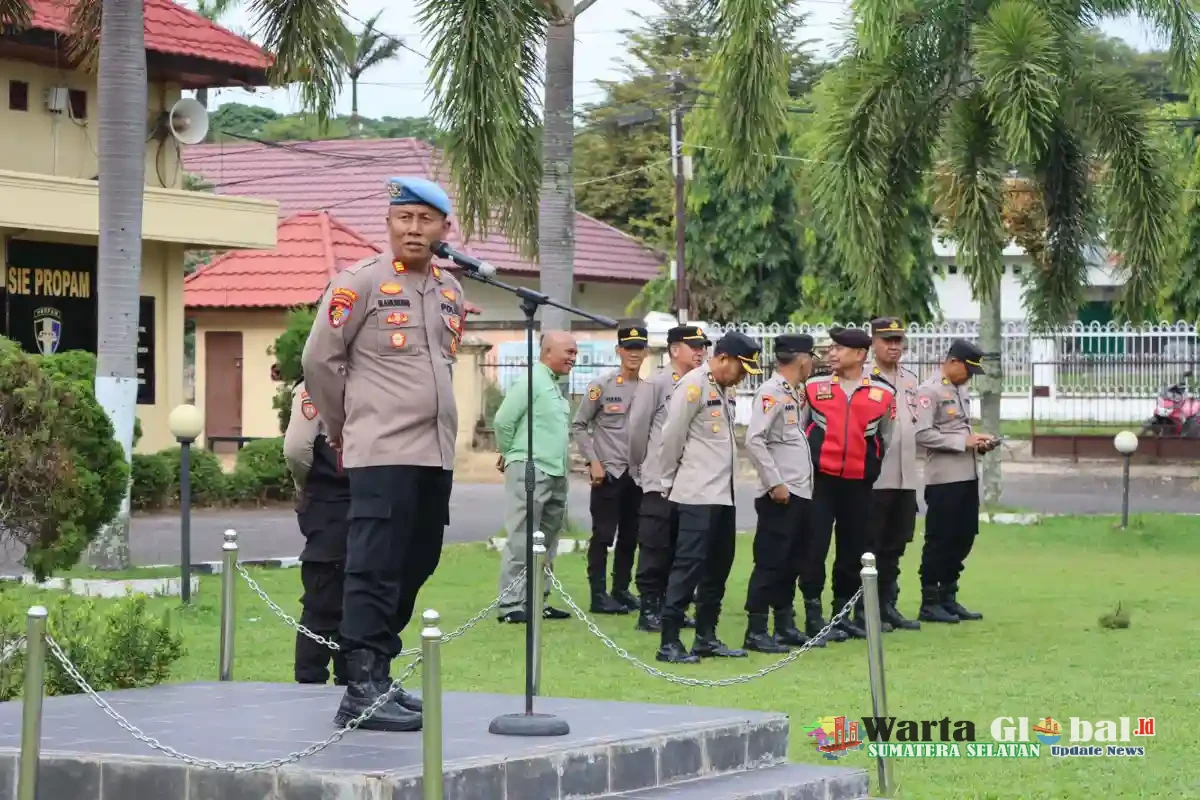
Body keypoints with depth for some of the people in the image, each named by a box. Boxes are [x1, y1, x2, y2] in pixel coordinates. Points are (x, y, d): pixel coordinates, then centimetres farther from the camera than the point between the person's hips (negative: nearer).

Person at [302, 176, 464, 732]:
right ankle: (361, 691, -9)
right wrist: (342, 430, 5)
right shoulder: (361, 282, -6)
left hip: (437, 455, 7)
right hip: (383, 454, -7)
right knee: (375, 574, -9)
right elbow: (319, 359, -3)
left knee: (411, 572, 11)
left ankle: (378, 677, 21)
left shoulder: (451, 291, 14)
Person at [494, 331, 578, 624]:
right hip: (530, 471, -9)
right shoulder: (530, 382, -11)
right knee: (521, 541, -9)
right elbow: (503, 421, -15)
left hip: (556, 474, 9)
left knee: (546, 543, 12)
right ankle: (510, 605, -9)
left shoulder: (555, 385, 17)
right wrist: (512, 454, 0)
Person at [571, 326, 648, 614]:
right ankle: (599, 594, 0)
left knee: (630, 536, 10)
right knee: (603, 535, -3)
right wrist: (593, 461, -8)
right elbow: (579, 425, -2)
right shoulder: (602, 386, -6)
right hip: (608, 472, -4)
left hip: (639, 474, 4)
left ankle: (621, 590, 19)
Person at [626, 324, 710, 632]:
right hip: (660, 482, -5)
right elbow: (637, 430, -2)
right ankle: (649, 610, 3)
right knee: (655, 550, -2)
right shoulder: (655, 384, -6)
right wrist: (644, 466, 7)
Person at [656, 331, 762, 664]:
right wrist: (670, 481, -2)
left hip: (723, 494, 9)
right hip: (698, 495, -9)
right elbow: (671, 437, -11)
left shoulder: (726, 390, 16)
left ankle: (706, 636, 20)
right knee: (689, 564, -10)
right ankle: (669, 642, -9)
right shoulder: (693, 386, -12)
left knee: (718, 566, 12)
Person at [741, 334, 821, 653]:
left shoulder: (794, 393, 16)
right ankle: (756, 632, -2)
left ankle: (786, 627, 22)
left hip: (800, 494, 9)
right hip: (780, 495, -9)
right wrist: (775, 483, -21)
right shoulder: (771, 392, -13)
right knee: (770, 563, -6)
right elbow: (754, 440, -21)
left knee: (791, 563, 14)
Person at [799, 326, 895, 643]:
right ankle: (813, 616, 1)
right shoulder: (814, 386, 2)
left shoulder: (883, 392, 4)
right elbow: (796, 430, 9)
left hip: (859, 483, 2)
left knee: (853, 550, 8)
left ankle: (842, 614, 20)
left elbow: (884, 438, 15)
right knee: (815, 546, -4)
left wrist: (873, 470, 13)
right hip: (819, 480, -2)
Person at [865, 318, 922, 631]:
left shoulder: (910, 380, 15)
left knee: (895, 546, 12)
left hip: (905, 477, 7)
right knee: (869, 546, -1)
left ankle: (887, 605, 21)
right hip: (874, 477, -7)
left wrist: (909, 461, 17)